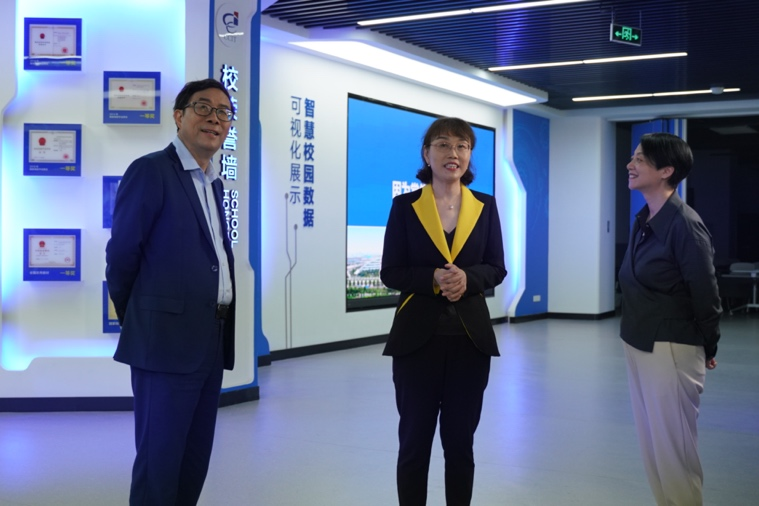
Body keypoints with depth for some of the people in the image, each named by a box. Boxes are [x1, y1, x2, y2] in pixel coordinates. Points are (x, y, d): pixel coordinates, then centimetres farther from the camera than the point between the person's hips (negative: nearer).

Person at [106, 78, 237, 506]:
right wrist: (139, 321, 3)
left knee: (196, 459, 14)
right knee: (159, 459, -1)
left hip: (212, 342, 8)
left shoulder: (214, 182, 17)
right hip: (168, 339, -8)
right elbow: (121, 254, -7)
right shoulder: (151, 171, -7)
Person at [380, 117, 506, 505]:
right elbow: (391, 273, -3)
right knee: (414, 438, 6)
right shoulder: (405, 206, -1)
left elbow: (496, 269, 5)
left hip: (470, 337, 2)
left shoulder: (485, 206, 5)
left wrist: (467, 278, -16)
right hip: (417, 336, -1)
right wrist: (433, 278, -20)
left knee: (461, 440, 10)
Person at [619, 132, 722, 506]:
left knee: (673, 451, 2)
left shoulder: (684, 224, -17)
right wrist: (635, 338, 13)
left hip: (670, 351, -8)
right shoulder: (642, 220, 6)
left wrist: (707, 349, -1)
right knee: (651, 447, 17)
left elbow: (706, 294, -11)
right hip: (639, 347, 8)